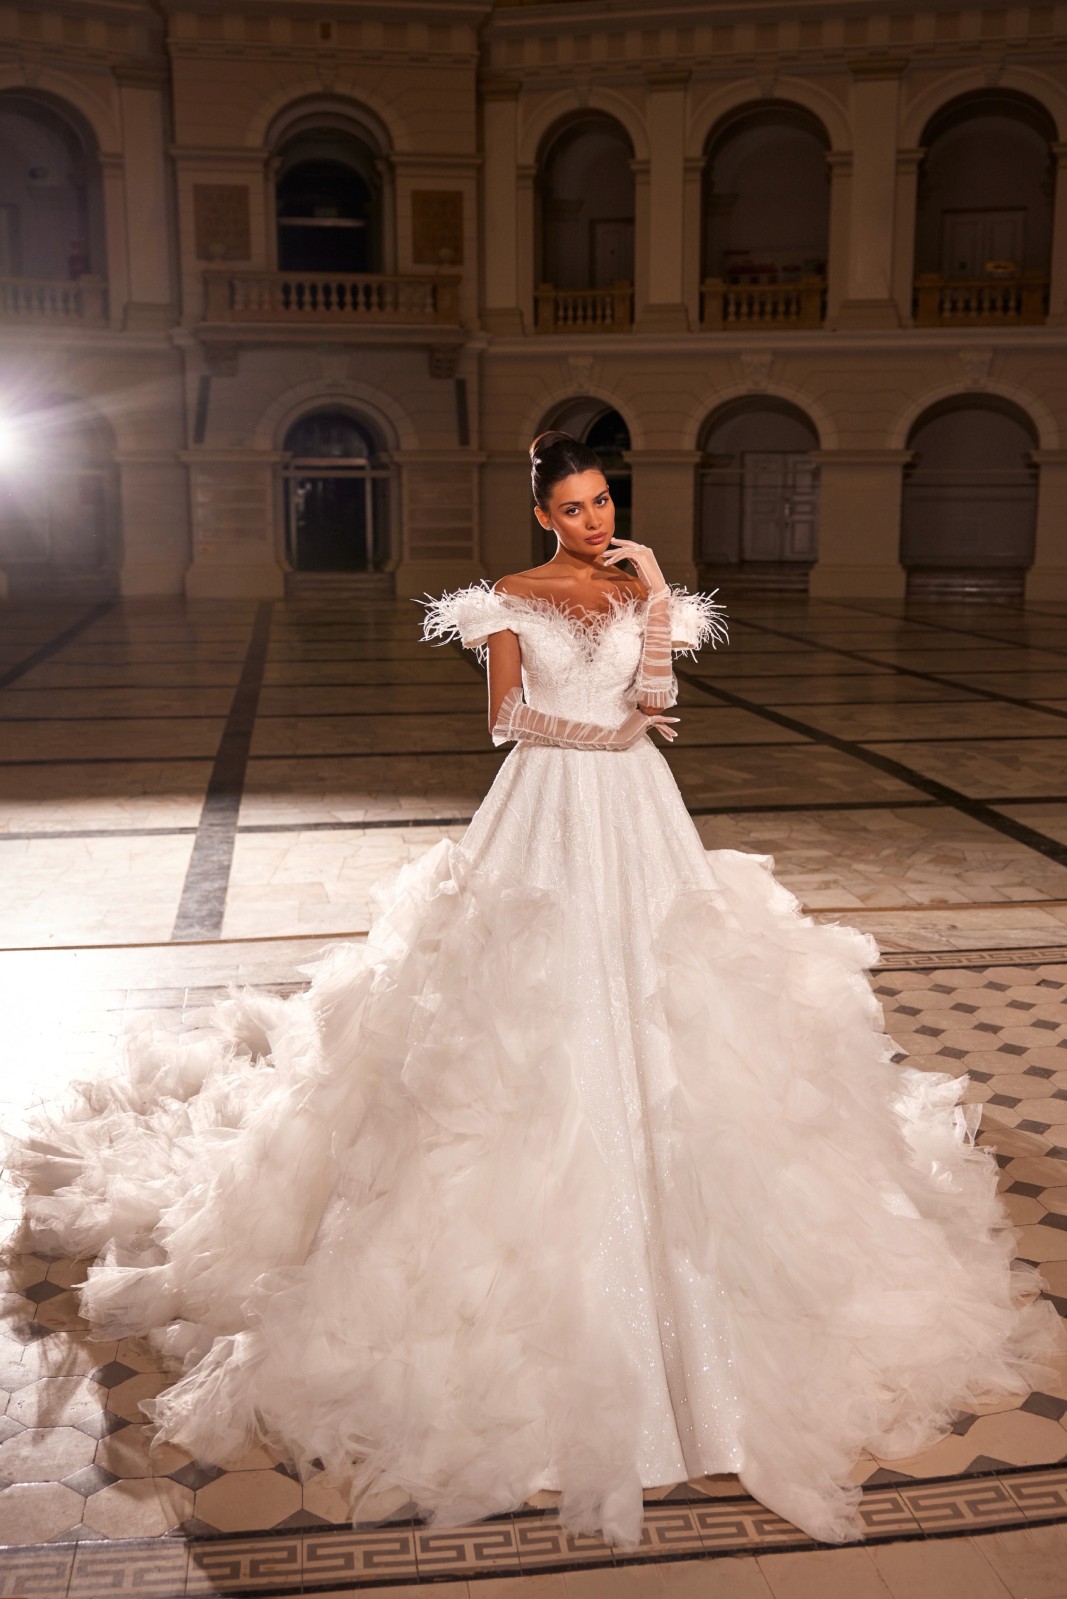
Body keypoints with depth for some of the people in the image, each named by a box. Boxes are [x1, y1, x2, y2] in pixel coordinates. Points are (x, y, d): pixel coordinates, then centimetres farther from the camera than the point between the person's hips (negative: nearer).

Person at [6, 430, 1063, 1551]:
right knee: (537, 995, -4)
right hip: (545, 809, -2)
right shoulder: (511, 598, 4)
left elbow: (656, 702, -4)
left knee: (648, 996, -1)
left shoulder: (646, 591, 9)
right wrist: (609, 729, -5)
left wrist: (655, 594, -7)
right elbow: (506, 715, -2)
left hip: (637, 810, 2)